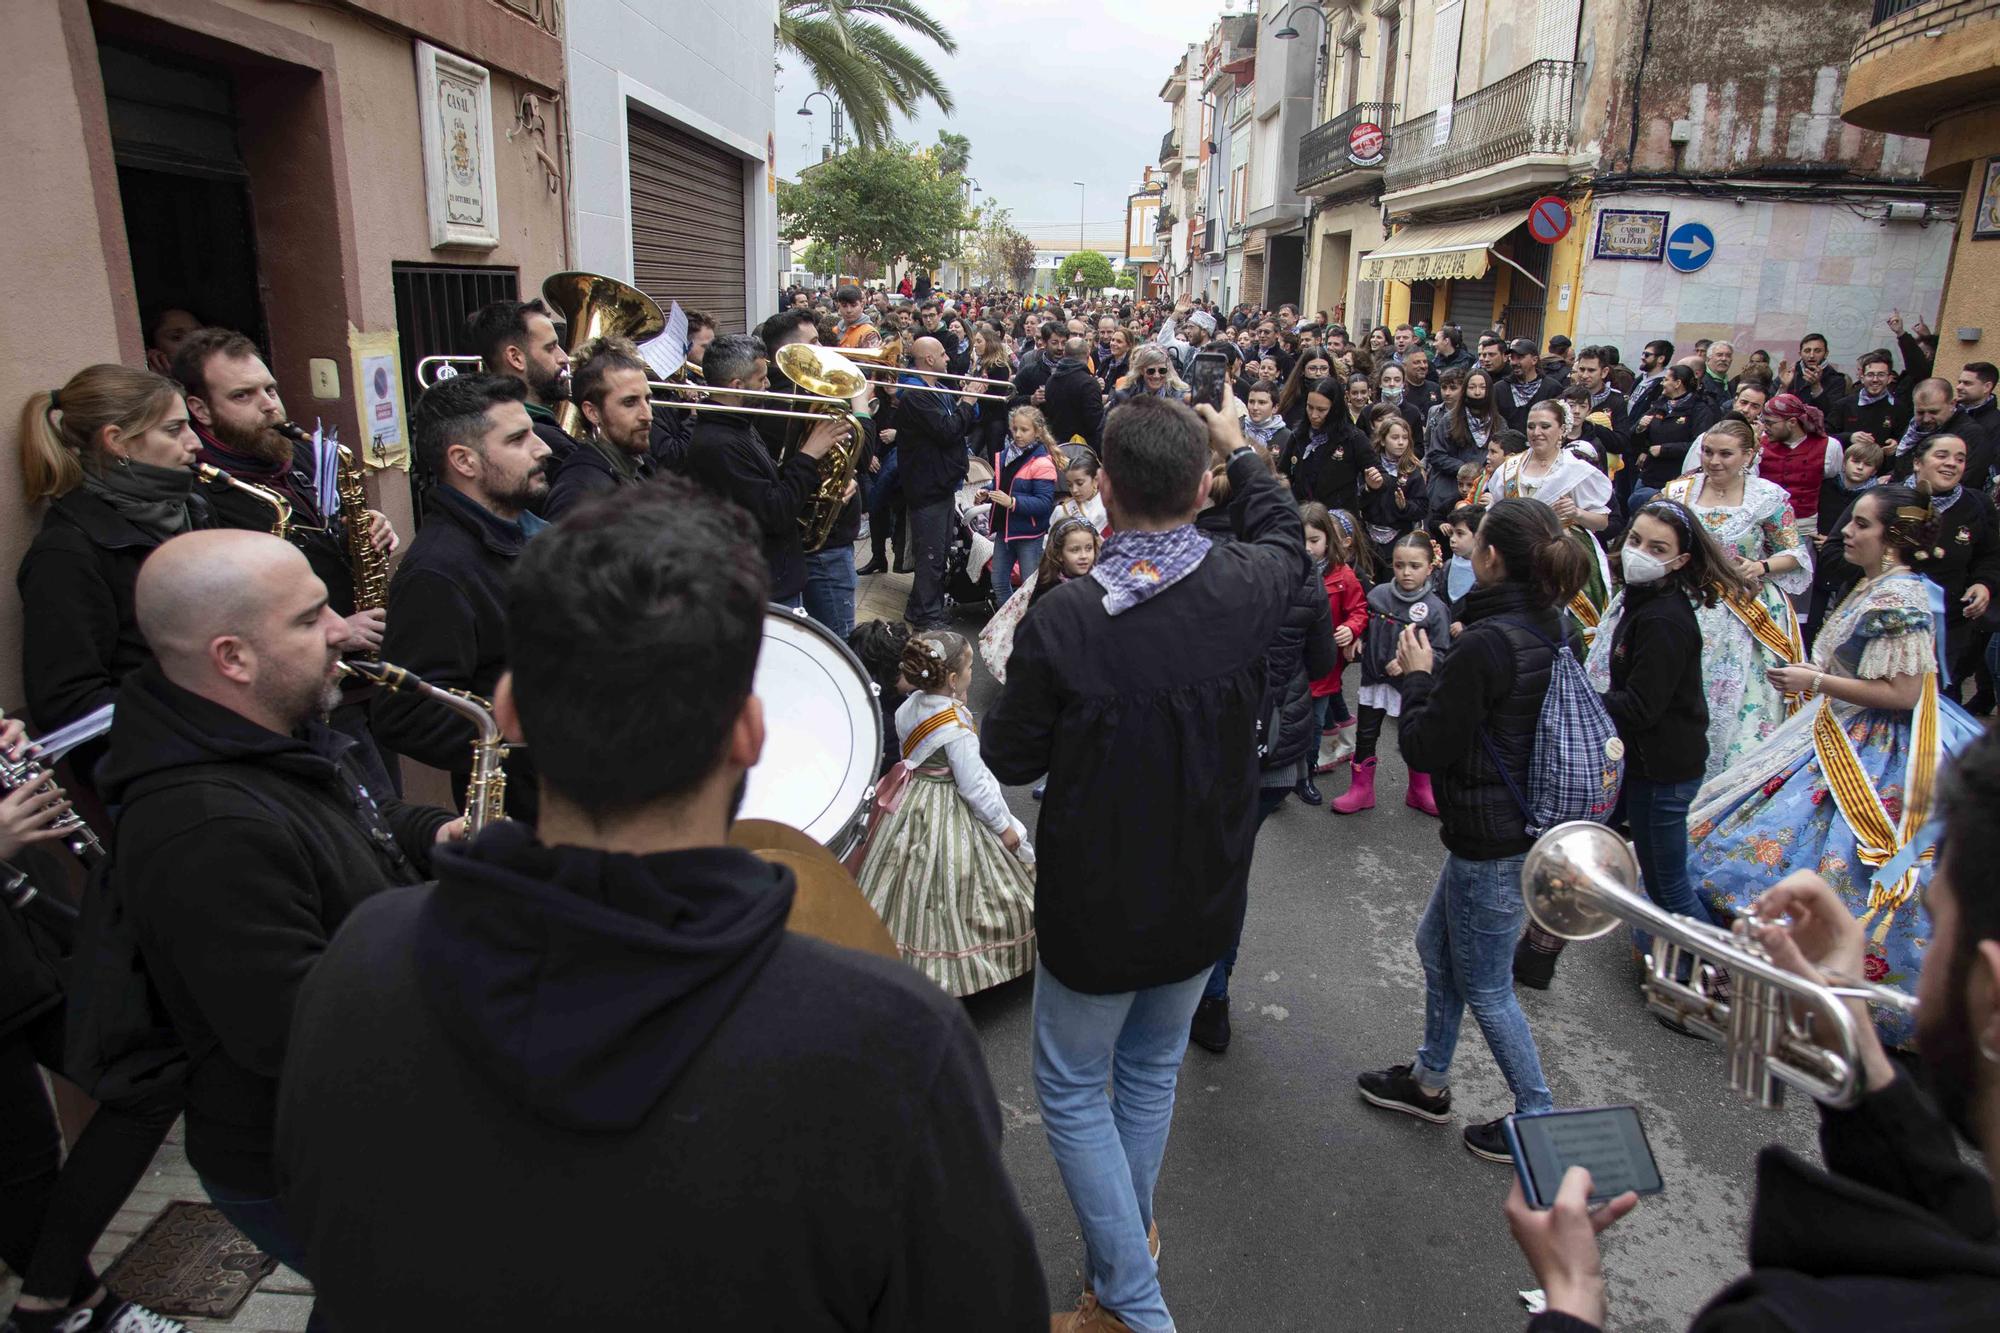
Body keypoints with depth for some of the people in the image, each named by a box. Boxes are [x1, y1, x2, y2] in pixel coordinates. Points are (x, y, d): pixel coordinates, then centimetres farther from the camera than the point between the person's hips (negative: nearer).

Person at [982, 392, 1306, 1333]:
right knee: (1150, 1074, 26)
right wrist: (1238, 449, 26)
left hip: (1099, 902, -5)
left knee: (1072, 1091, 16)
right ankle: (1127, 1247, 47)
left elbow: (1009, 760, -13)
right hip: (1205, 897, 5)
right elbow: (1284, 535, 12)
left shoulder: (1063, 620, -27)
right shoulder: (1245, 588, -14)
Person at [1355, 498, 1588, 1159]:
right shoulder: (1550, 629, 2)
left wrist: (1417, 676, -6)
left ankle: (1538, 1118, 27)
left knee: (1484, 988, 9)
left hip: (1493, 843, -10)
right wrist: (1436, 675, 5)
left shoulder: (1485, 644, -27)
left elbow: (1425, 748, -19)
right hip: (1526, 824, 10)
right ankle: (1429, 1082, 41)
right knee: (1437, 946, 24)